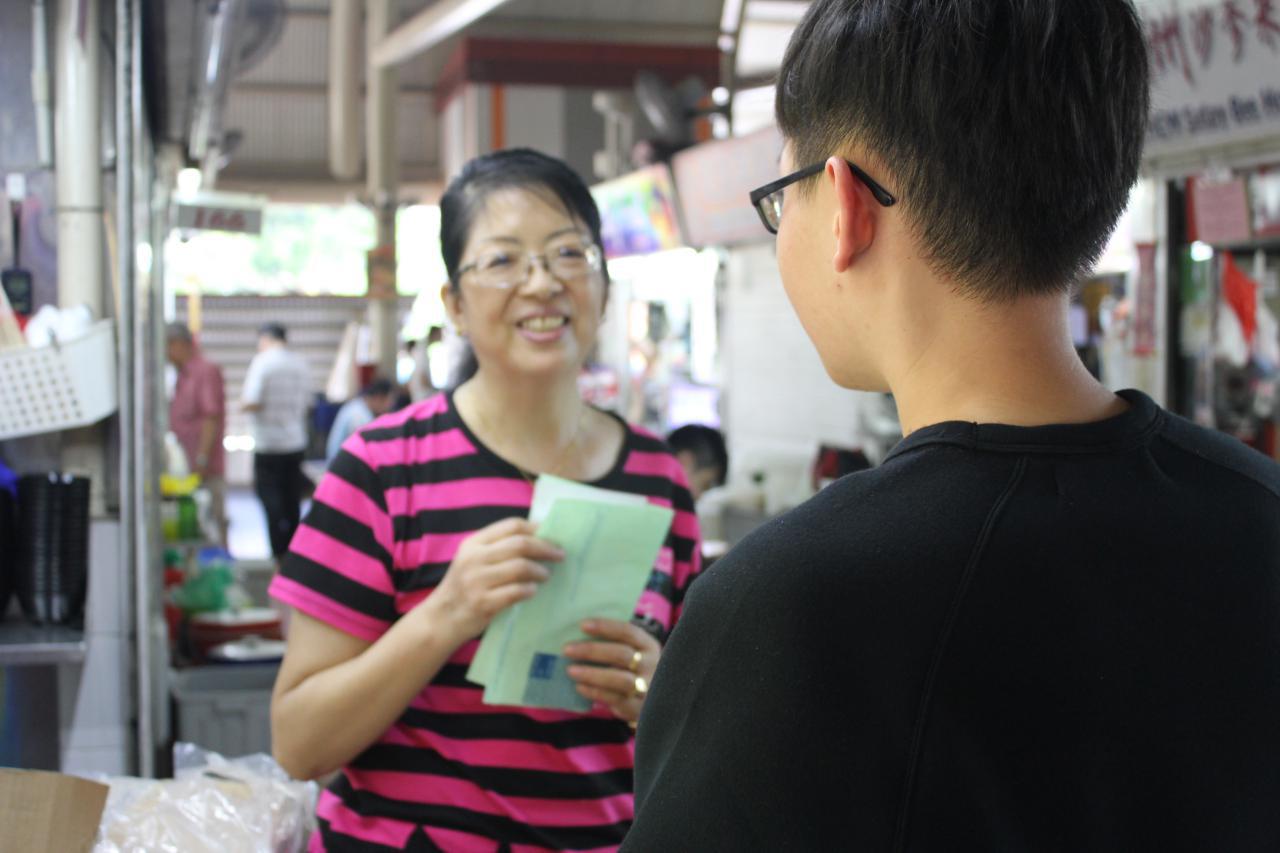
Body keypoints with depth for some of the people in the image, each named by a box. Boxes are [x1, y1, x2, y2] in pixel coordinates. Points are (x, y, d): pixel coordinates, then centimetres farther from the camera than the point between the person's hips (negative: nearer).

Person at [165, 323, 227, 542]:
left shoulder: (207, 371, -9)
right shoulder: (182, 374, 18)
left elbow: (212, 417, -15)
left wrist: (202, 458, -18)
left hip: (206, 466, -8)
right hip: (186, 465, 8)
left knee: (213, 520, -4)